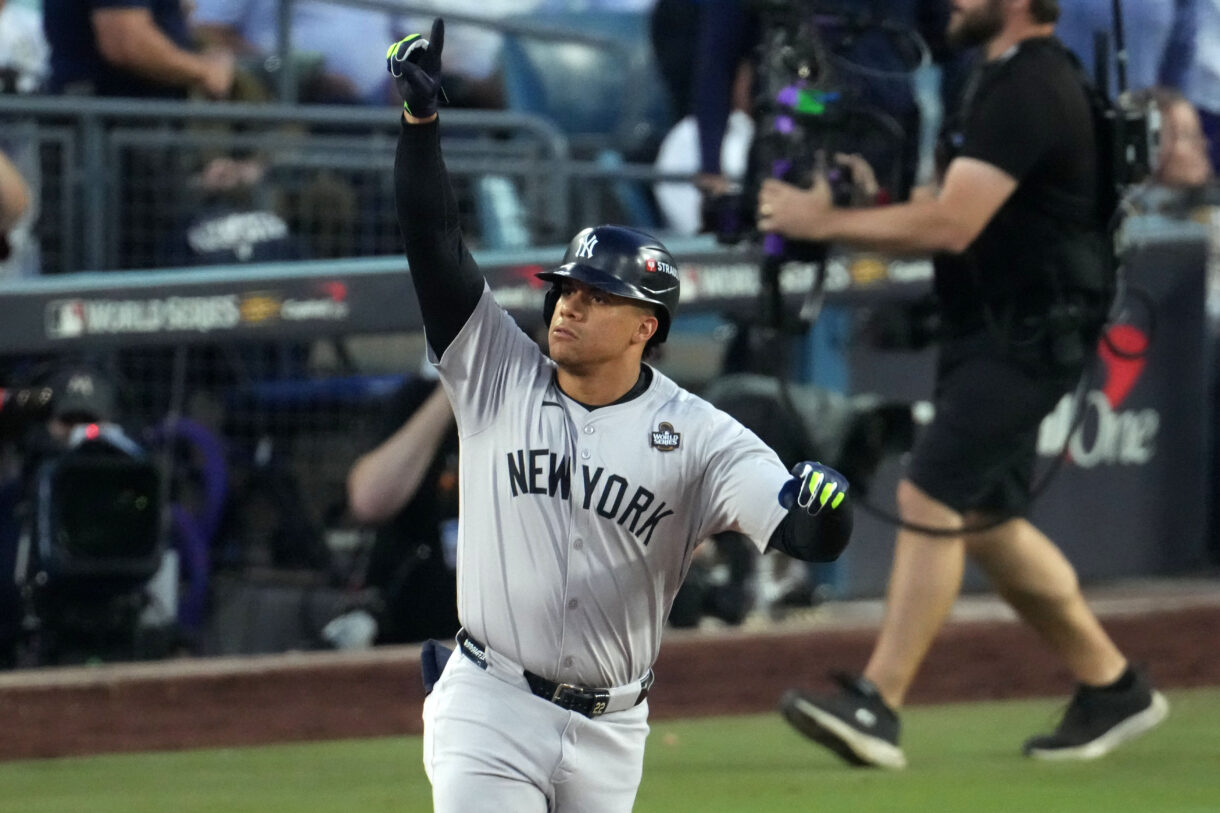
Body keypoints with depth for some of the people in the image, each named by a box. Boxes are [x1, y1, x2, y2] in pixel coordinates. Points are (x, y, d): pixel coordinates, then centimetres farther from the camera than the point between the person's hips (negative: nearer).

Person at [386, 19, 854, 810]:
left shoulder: (698, 436, -5)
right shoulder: (498, 374, -1)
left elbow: (801, 533, -16)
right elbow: (436, 242, -9)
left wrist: (822, 510, -41)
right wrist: (420, 119, -20)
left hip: (611, 732, 1)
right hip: (490, 709, -1)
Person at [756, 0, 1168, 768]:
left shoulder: (1029, 90, -18)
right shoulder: (1009, 77, 15)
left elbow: (950, 224, -25)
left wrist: (823, 222, -18)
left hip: (1029, 338, -11)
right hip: (992, 331, 11)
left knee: (930, 497, -17)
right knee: (986, 520, 14)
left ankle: (877, 707, -20)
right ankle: (1112, 686, 25)